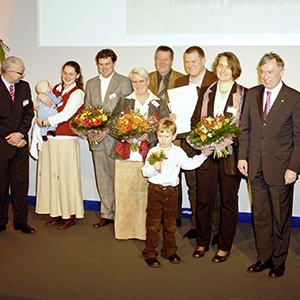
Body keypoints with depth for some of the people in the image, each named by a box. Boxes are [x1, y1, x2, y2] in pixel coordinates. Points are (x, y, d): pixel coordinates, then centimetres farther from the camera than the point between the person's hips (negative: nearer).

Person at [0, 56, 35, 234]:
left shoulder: (24, 86, 8)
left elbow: (29, 113, 6)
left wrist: (20, 133, -8)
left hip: (20, 143, 4)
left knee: (21, 184, 7)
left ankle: (21, 222, 18)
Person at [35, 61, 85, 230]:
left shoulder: (77, 93, -5)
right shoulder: (56, 89, 15)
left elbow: (66, 114, -17)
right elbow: (38, 107, 20)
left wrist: (44, 123, -11)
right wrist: (40, 96, -2)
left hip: (66, 140, -6)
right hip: (49, 139, 6)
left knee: (66, 176, -3)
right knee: (51, 175, 7)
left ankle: (70, 216, 8)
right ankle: (57, 213, 18)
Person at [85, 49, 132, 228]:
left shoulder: (124, 82, -2)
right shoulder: (91, 84, 15)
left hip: (115, 138, -5)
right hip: (97, 140, 5)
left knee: (117, 178, 0)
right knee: (102, 179, 10)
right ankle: (106, 214, 20)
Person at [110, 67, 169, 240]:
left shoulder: (159, 104, 9)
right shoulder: (124, 102, 15)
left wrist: (148, 136, -16)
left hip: (148, 156, -2)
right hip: (125, 154, 2)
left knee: (145, 193, -5)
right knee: (124, 193, 1)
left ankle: (145, 231, 6)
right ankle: (125, 230, 13)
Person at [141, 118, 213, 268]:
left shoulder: (178, 152, 6)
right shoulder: (153, 152, -2)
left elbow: (189, 164, 14)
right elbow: (145, 171, -6)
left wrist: (203, 155, 9)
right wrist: (154, 168, -26)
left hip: (171, 190, 3)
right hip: (155, 190, -2)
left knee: (170, 223, 12)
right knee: (153, 223, 1)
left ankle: (169, 251, 26)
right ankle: (150, 253, 11)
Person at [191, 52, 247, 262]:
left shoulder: (244, 94, -2)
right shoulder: (206, 92, 11)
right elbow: (195, 120, 13)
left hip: (230, 154, -3)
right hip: (206, 152, 3)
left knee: (229, 201, 7)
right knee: (204, 199, 6)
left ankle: (225, 246, 22)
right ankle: (202, 242, 24)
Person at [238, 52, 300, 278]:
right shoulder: (253, 94, 7)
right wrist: (243, 156, 4)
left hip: (281, 169, -4)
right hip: (256, 167, 4)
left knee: (281, 218, 9)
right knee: (260, 216, 13)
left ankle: (279, 261, 25)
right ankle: (264, 257, 28)